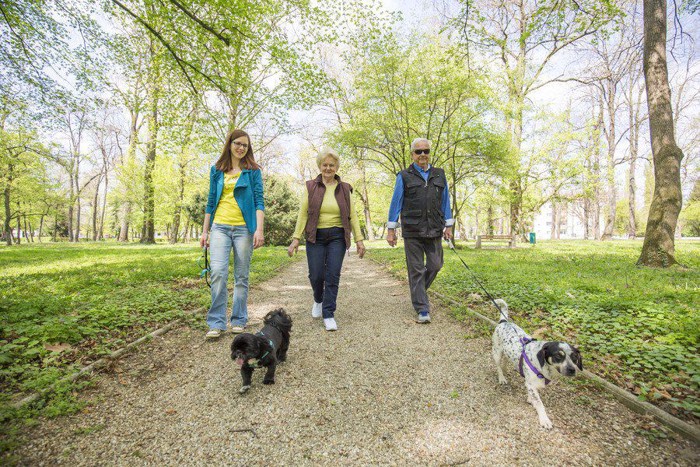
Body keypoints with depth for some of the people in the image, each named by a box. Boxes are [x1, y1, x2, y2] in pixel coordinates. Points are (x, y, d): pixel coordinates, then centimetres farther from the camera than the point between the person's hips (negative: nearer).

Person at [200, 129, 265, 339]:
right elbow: (211, 201, 15)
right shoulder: (216, 170, 13)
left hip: (244, 227, -2)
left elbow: (259, 201, -1)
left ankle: (239, 320, 16)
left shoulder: (252, 171, 5)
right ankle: (216, 323, -2)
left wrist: (259, 229, -13)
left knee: (241, 276, 4)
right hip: (220, 227, 2)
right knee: (218, 272, -11)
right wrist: (205, 231, 11)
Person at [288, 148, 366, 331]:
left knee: (333, 275, -5)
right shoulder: (311, 187, 5)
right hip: (315, 237, 0)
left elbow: (352, 216, 7)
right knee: (316, 275, -1)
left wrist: (359, 239, 2)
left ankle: (328, 315, 6)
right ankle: (318, 300, 32)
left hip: (337, 237, 1)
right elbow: (303, 214, 1)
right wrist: (296, 238, -5)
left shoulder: (344, 188, 8)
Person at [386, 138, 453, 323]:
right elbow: (396, 202, 2)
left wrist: (448, 226, 11)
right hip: (412, 231, -3)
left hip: (434, 231, 3)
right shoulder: (404, 176, 4)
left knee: (435, 265, 6)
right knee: (416, 270, 0)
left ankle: (418, 292, 34)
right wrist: (391, 229, -1)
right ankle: (422, 310, 8)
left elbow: (445, 202, 16)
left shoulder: (439, 175, 13)